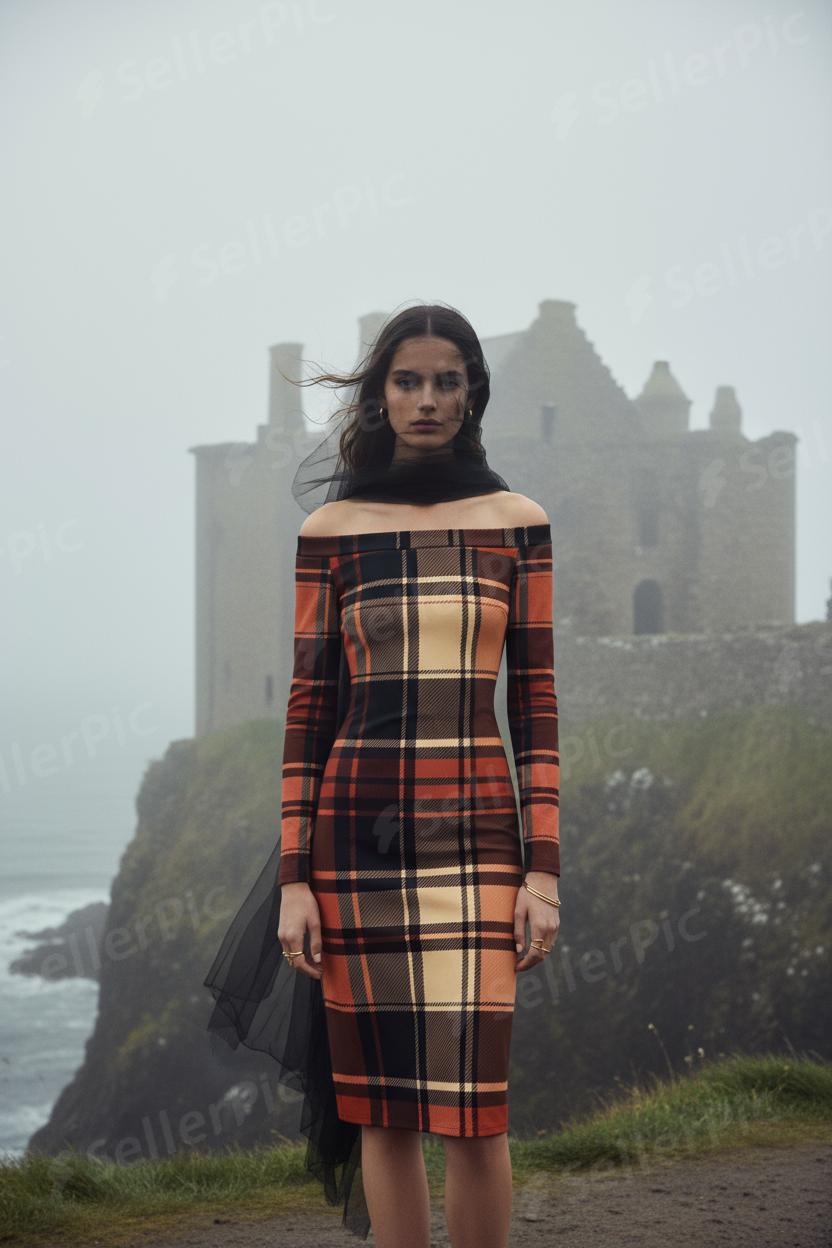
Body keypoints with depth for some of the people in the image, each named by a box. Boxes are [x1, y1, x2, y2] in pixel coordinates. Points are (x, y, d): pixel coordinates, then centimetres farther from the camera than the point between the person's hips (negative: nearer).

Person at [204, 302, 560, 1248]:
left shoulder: (517, 523, 6)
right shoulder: (331, 529, 6)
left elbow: (535, 699, 5)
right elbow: (308, 704, 5)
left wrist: (542, 868, -2)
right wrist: (294, 878, 0)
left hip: (475, 826, -1)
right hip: (357, 829, 1)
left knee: (472, 1106, -7)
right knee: (382, 1107, 3)